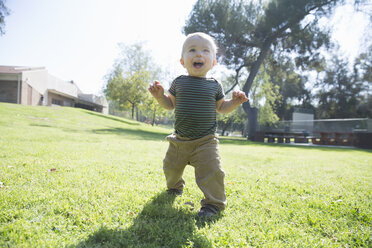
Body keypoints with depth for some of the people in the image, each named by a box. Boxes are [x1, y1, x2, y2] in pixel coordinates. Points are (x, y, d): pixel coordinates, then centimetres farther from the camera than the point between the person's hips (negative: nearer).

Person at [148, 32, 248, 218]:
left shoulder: (214, 85, 0)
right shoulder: (178, 83, 1)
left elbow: (221, 107, 8)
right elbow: (170, 104, 9)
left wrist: (234, 102, -10)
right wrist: (160, 96, -9)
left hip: (206, 141, -2)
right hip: (179, 140, 3)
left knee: (211, 170, -14)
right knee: (171, 167, 18)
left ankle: (214, 202, 7)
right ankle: (175, 186, 50)